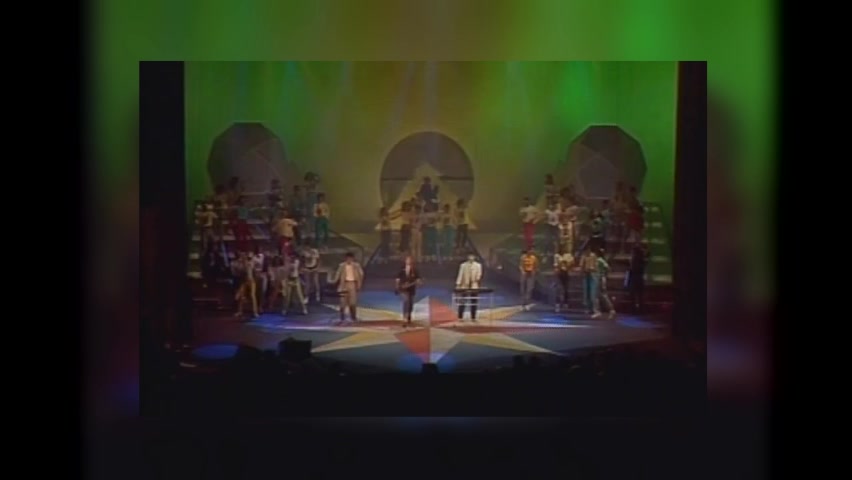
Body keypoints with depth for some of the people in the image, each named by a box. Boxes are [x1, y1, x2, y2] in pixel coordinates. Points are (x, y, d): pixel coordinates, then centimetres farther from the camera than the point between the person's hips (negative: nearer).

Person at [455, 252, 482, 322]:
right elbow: (460, 275, 2)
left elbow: (479, 274, 5)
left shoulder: (478, 265, 7)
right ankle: (460, 317, 5)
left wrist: (478, 278, -17)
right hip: (464, 286, -1)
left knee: (474, 302, 2)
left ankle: (473, 318, 8)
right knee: (462, 302, -1)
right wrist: (458, 284, -4)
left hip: (474, 286, 1)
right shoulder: (463, 265, 5)